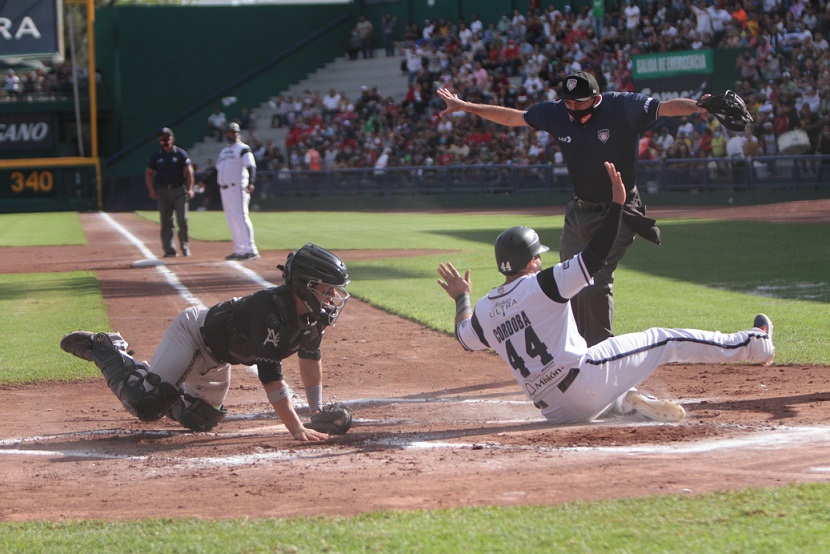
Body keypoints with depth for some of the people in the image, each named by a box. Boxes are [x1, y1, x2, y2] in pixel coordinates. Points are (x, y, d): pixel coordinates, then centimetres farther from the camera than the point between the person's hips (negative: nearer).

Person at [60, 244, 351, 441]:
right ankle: (102, 348, 5)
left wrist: (318, 414, 1)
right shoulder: (271, 310, -38)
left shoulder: (315, 314, -12)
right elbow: (270, 377, -43)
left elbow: (310, 358, 5)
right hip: (193, 331, -9)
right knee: (146, 406, -22)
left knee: (199, 419, 15)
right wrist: (297, 429, -46)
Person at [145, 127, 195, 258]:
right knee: (166, 222, 1)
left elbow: (189, 172, 0)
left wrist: (190, 189, -12)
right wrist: (151, 190, -3)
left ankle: (185, 247, 7)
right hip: (163, 192, 2)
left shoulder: (180, 154, 1)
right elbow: (148, 173, 10)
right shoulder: (156, 155, 7)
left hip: (179, 190, -2)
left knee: (182, 220, -7)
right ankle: (169, 250, 4)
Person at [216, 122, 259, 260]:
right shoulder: (224, 151, 22)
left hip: (237, 188, -8)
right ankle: (238, 250, 13)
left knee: (240, 218, -14)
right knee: (231, 220, 9)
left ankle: (250, 250, -16)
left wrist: (250, 182, -31)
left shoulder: (243, 148, -3)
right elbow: (217, 170, 28)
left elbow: (251, 167, -16)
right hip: (224, 190, 8)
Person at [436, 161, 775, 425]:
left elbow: (465, 339, 28)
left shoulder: (484, 310, 9)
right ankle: (752, 345, 14)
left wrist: (462, 298, 42)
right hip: (584, 379, -6)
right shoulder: (541, 284, -8)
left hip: (554, 411, 6)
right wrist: (617, 203, -6)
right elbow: (595, 257, -10)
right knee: (663, 342, 6)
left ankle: (630, 402, 6)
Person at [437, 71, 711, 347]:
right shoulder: (557, 113, -4)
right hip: (578, 212, 7)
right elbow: (513, 117, 9)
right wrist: (465, 106, 12)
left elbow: (665, 107, -32)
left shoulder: (623, 107, -19)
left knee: (596, 284, -18)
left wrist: (699, 106, -51)